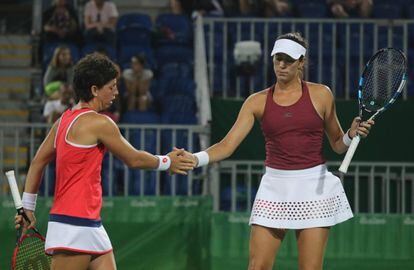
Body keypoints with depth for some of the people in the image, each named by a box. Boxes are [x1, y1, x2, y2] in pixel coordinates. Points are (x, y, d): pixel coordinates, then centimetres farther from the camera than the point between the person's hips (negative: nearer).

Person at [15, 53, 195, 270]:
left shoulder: (64, 120, 13)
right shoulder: (99, 123, -12)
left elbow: (37, 163, 18)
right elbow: (133, 159, -3)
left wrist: (28, 207, 24)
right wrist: (167, 162, 14)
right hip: (74, 227, -9)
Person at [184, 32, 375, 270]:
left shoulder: (321, 95, 2)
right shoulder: (258, 102, 3)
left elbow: (338, 145, 12)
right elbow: (228, 145, -5)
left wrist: (352, 135, -10)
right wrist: (194, 159, -22)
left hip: (314, 188, -1)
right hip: (274, 189, 1)